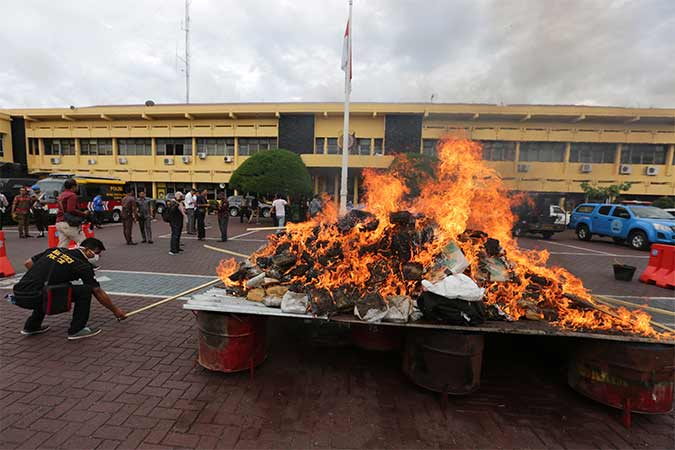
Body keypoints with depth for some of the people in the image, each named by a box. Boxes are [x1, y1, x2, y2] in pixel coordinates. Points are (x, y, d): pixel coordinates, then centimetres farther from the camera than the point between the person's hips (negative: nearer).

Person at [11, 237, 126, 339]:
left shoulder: (56, 250, 14)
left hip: (18, 294, 8)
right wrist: (116, 311, 12)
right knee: (85, 290, -5)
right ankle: (76, 330, 2)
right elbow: (98, 293, 1)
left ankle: (31, 326, 33)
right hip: (32, 297, -8)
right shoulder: (82, 265, -4)